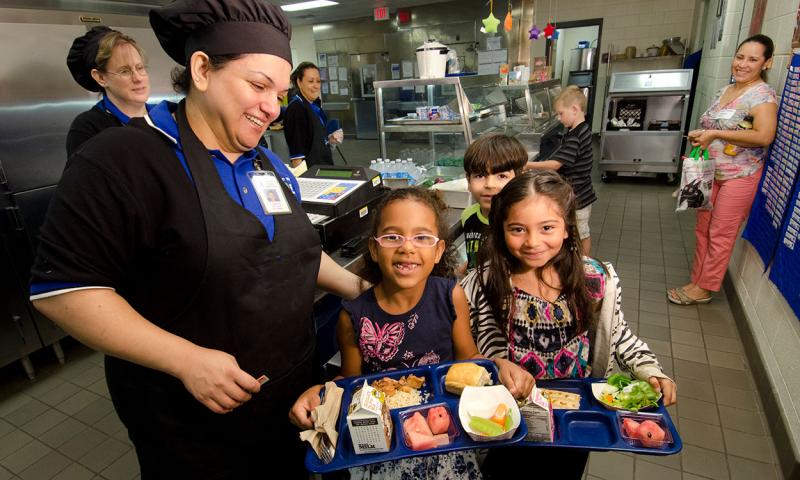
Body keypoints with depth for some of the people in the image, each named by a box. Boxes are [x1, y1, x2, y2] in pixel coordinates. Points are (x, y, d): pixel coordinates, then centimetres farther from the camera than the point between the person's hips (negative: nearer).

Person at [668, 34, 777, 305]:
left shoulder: (762, 94, -11)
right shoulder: (725, 91, 11)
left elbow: (764, 136, -23)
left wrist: (715, 134, -22)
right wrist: (700, 138, 4)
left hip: (740, 177, -7)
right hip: (711, 172, 7)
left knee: (720, 235, 0)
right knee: (703, 229, 11)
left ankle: (704, 289, 12)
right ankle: (697, 281, 22)